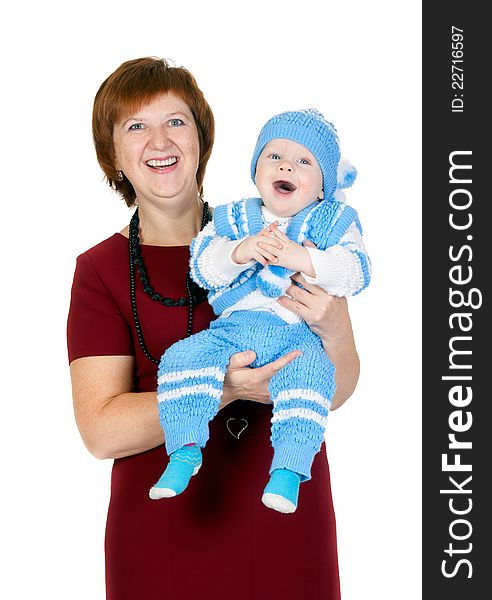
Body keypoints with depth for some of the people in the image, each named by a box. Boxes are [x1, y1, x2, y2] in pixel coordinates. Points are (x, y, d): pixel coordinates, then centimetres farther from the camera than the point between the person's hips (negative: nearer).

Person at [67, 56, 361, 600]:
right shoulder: (100, 270, -2)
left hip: (288, 517, 1)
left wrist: (330, 328, -20)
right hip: (163, 531, -1)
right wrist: (220, 390, -23)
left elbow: (337, 391, 0)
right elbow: (102, 430, -11)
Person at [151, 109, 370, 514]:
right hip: (234, 327, 3)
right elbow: (201, 264, 0)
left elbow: (357, 273, -9)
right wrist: (240, 252, -19)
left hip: (299, 334, -2)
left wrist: (298, 257, -21)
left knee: (311, 372, -33)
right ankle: (185, 450, -9)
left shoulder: (334, 222, 8)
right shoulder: (234, 218, 15)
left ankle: (288, 469, -27)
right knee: (183, 357, -20)